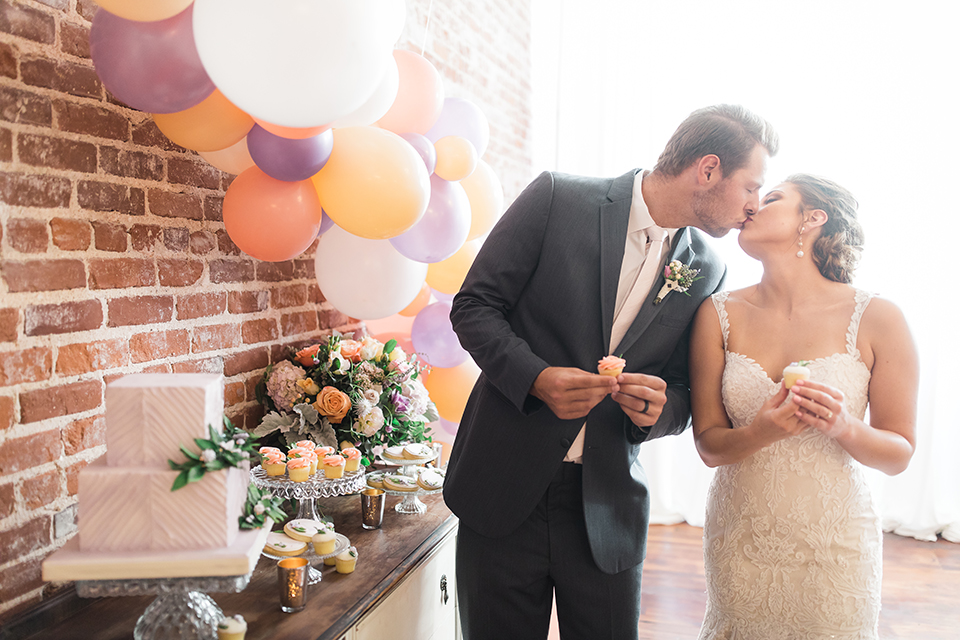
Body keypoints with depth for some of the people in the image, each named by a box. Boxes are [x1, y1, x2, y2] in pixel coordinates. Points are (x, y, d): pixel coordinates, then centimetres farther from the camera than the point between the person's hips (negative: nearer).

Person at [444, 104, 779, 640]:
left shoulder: (707, 270, 4)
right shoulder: (558, 199, -7)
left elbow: (685, 394, 11)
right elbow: (474, 305, -5)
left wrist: (658, 409, -13)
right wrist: (536, 377, -20)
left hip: (607, 507, 3)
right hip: (505, 486, -2)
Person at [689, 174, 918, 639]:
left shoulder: (877, 320, -9)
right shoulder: (720, 316, -5)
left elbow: (898, 454, -2)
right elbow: (708, 445, -4)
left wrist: (843, 427, -23)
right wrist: (760, 433, -24)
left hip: (834, 543, -1)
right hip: (740, 540, 2)